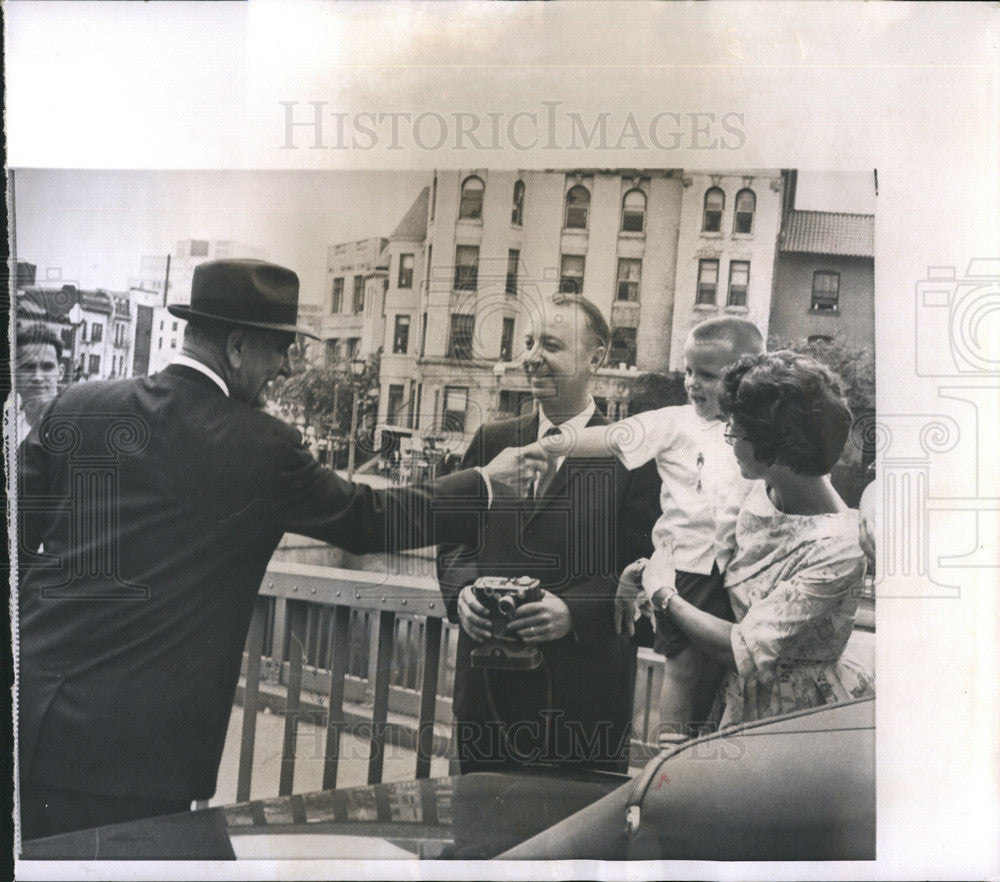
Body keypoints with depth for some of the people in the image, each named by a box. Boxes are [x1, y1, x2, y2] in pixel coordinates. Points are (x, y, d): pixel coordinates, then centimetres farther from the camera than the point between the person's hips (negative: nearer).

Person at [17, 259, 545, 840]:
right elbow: (367, 520, 3)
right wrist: (486, 485, 16)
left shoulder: (76, 408, 3)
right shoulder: (263, 447, -10)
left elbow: (17, 535, 7)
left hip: (33, 706, 5)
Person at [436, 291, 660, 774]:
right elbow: (454, 542, 12)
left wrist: (573, 610, -20)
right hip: (487, 680, 4)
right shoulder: (491, 441, 10)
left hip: (583, 687, -3)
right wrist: (462, 590, -8)